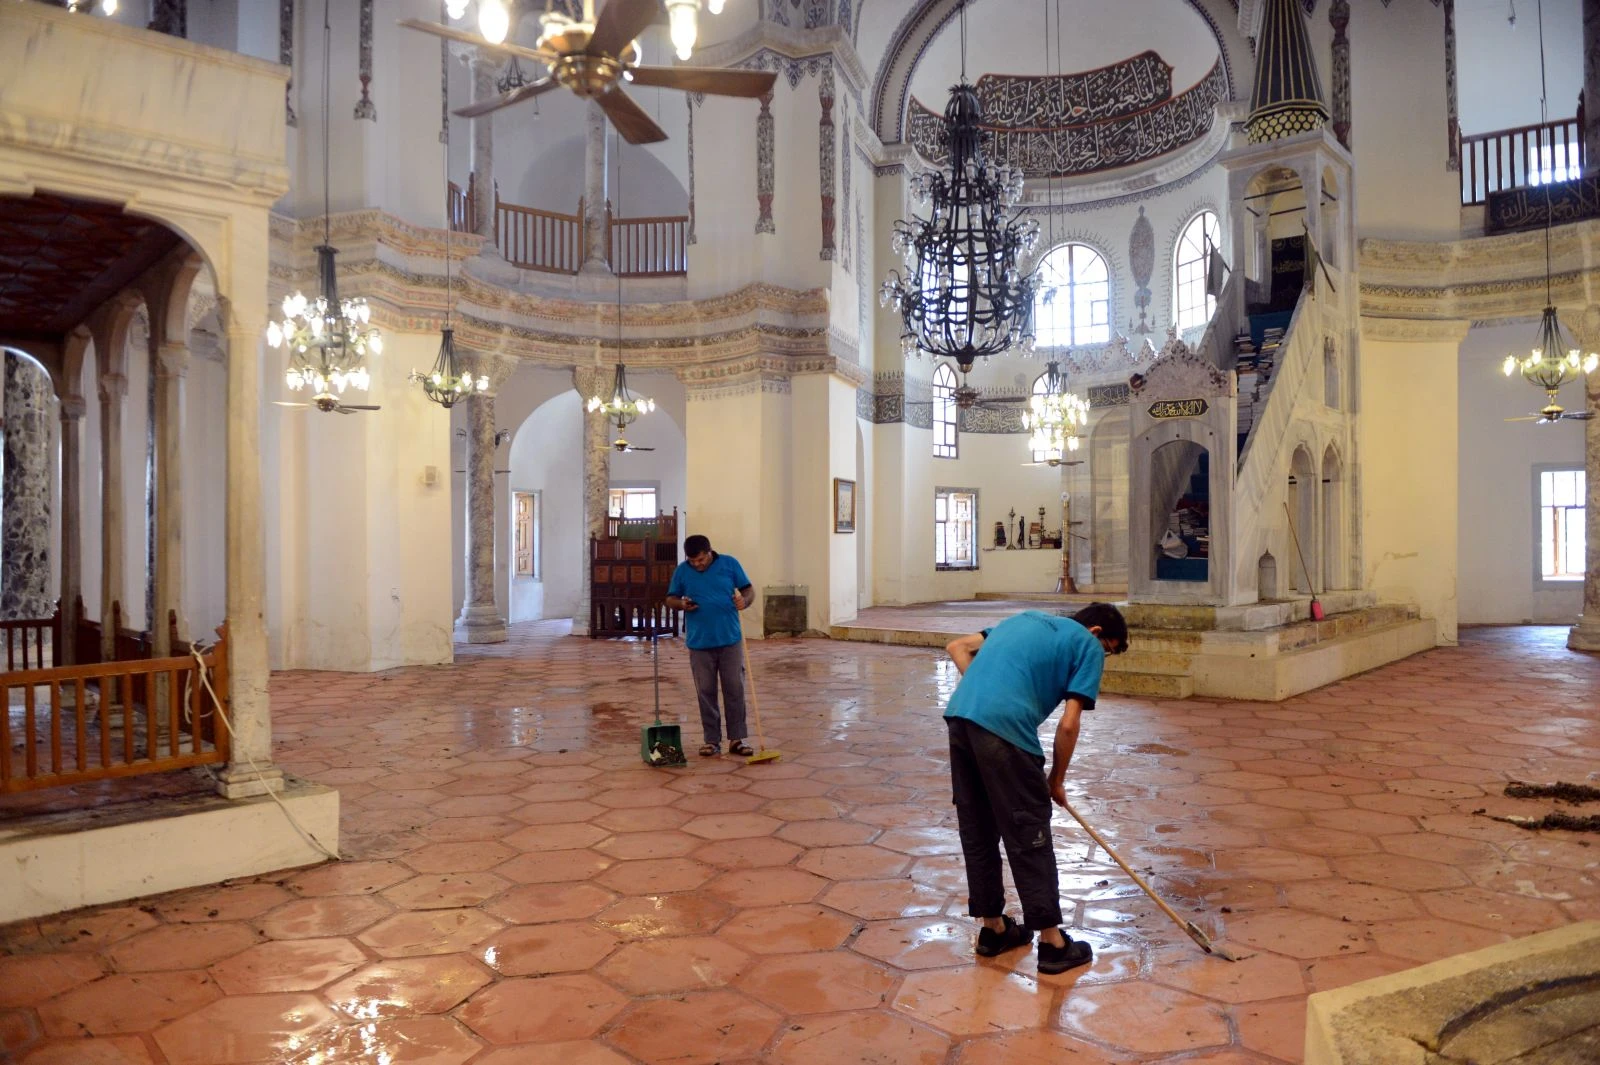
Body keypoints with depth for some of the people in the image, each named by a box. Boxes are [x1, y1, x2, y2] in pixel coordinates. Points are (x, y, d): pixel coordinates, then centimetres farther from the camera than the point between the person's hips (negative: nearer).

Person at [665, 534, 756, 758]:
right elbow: (670, 599, 11)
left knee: (735, 690, 2)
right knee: (706, 693, 6)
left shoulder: (730, 564, -1)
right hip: (699, 643, 1)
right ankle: (712, 740, 16)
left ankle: (737, 739, 11)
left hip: (730, 640, -1)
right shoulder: (682, 571, 3)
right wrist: (681, 603, -12)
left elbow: (749, 590, 4)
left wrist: (744, 601, -19)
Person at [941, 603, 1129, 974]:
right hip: (1004, 727, -7)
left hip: (959, 714, 7)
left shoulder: (1029, 619, 29)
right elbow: (1068, 725, 1)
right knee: (1029, 837, 5)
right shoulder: (1088, 645, 10)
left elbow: (957, 647, 26)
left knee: (977, 832, 16)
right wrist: (1057, 780, 15)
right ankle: (1052, 943, 16)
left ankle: (993, 929, 28)